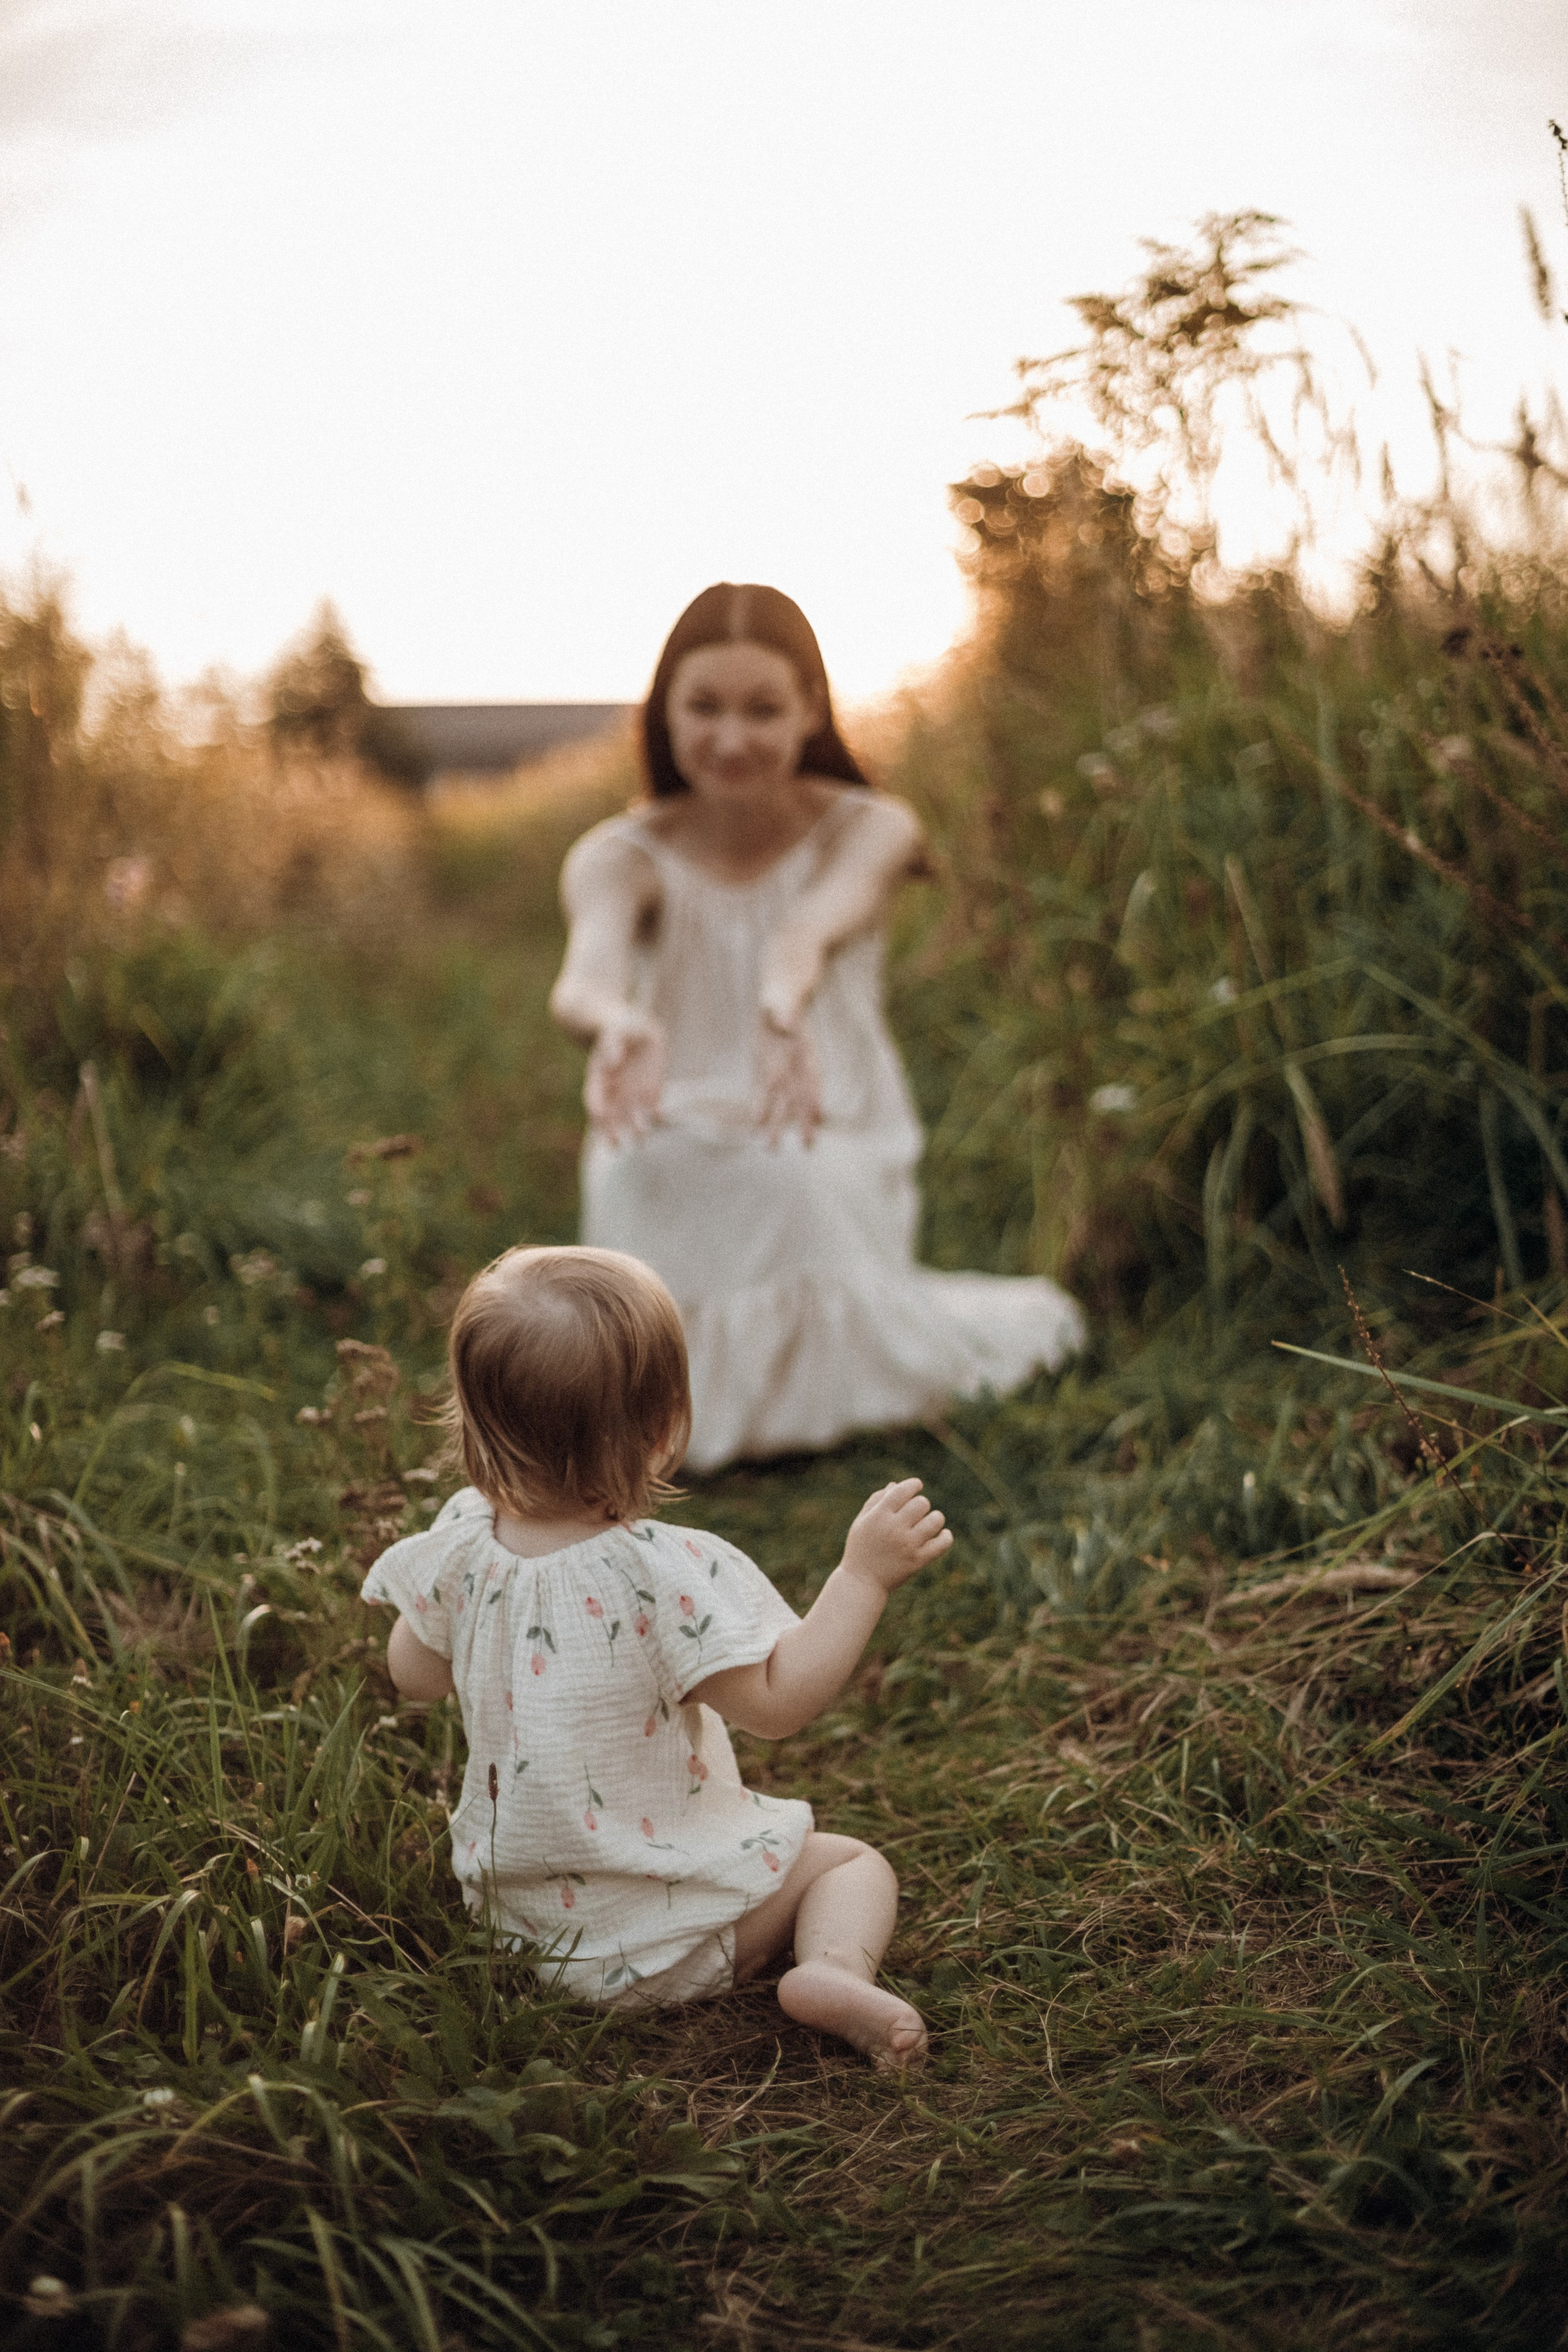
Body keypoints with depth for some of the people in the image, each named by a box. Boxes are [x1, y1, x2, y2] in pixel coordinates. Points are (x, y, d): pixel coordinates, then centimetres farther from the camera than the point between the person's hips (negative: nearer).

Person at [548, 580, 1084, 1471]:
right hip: (673, 1183, 0)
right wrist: (619, 1022, -56)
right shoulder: (621, 856, -8)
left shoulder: (868, 829, -7)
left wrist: (781, 1001, -55)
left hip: (835, 1173, 0)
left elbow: (817, 921, -30)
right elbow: (589, 965, -30)